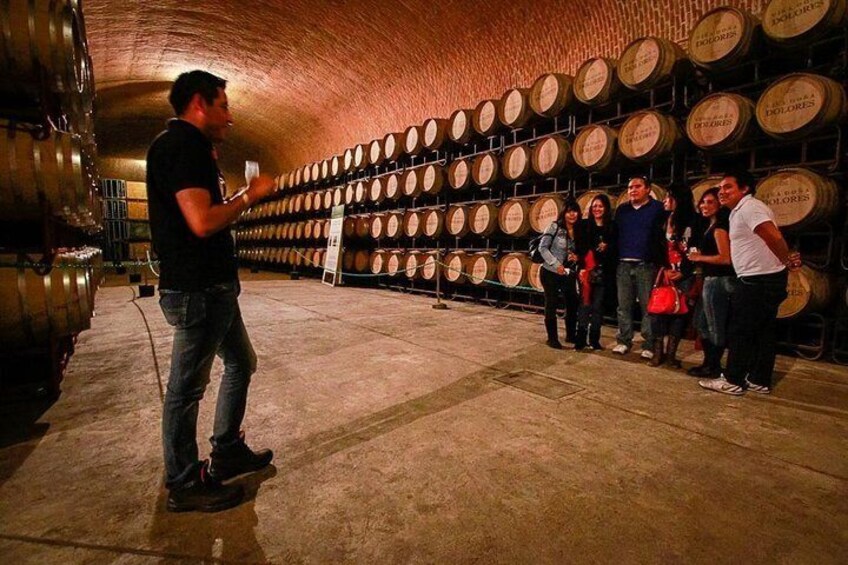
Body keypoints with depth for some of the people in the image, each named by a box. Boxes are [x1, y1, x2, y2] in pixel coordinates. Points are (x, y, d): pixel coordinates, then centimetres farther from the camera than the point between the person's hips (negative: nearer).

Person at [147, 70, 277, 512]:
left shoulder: (190, 146, 18)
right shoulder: (181, 144, -14)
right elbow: (202, 221, -25)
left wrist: (212, 162, 15)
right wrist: (249, 195, -11)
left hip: (214, 286, 10)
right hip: (197, 290, -10)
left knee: (241, 363, 18)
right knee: (187, 387, 2)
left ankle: (227, 452, 33)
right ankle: (184, 485, 20)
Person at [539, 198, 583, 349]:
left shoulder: (579, 230, 3)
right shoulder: (555, 226, -11)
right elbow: (542, 247, -12)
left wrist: (577, 257, -10)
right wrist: (556, 264, -19)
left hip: (569, 274, 5)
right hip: (550, 272, -5)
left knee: (574, 303, 8)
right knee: (551, 305, 1)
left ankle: (571, 335, 27)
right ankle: (552, 338, 13)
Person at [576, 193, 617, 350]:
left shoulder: (612, 227, 7)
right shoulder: (585, 225, 5)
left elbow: (617, 249, 8)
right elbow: (579, 248, -1)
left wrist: (607, 247, -12)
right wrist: (582, 267, -13)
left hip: (604, 272, 1)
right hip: (587, 270, -1)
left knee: (598, 305, 5)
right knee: (585, 304, -5)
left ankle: (594, 339, 14)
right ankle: (580, 339, 0)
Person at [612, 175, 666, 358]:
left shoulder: (657, 208, 1)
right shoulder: (622, 209, 14)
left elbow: (664, 237, -5)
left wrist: (660, 262, -13)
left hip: (646, 265, -4)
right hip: (623, 265, 4)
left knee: (647, 306, 2)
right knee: (624, 305, 8)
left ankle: (649, 345, 10)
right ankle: (624, 341, 17)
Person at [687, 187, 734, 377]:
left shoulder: (718, 227, -13)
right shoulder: (710, 225, 15)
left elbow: (725, 258, -22)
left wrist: (699, 257, -12)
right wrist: (698, 256, 6)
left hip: (718, 281, -10)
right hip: (711, 280, 10)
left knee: (715, 325, 0)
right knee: (702, 323, 16)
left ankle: (713, 366, 11)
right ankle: (709, 362, 25)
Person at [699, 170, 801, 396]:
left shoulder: (749, 208, -13)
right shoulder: (740, 211, 17)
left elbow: (774, 237, -22)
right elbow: (772, 238, 20)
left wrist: (787, 260, -10)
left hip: (758, 280, -10)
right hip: (766, 279, 10)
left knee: (740, 331, -3)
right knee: (763, 332, 13)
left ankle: (733, 381, 6)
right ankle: (760, 381, 22)